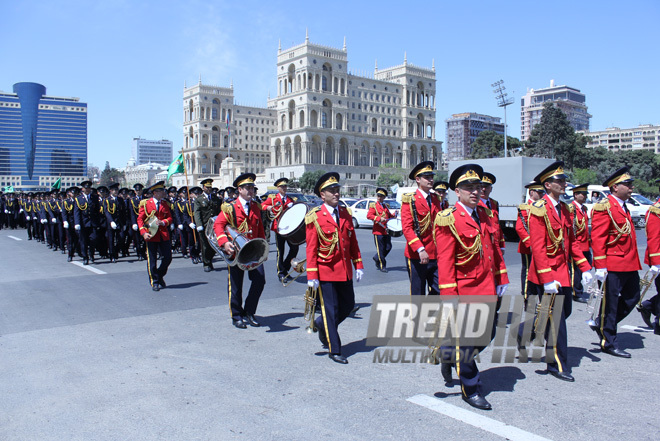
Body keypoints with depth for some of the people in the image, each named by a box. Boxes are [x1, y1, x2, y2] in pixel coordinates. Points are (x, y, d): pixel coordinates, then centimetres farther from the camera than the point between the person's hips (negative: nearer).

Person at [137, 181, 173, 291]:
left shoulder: (165, 204, 10)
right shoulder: (146, 203, -2)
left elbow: (170, 218, 9)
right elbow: (140, 219, -2)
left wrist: (163, 222, -13)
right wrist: (144, 233, -14)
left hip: (164, 235, 4)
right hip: (151, 235, -4)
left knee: (168, 257, 2)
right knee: (152, 260, 3)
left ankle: (160, 276, 26)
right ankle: (154, 282, 15)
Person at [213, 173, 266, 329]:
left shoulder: (256, 207, 10)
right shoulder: (230, 208, -5)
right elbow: (218, 225, -12)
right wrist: (224, 242, -27)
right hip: (235, 251, -4)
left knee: (259, 280, -3)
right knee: (235, 285, 6)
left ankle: (249, 312, 15)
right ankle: (237, 316, 21)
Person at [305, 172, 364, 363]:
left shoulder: (345, 214, 8)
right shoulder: (315, 217, -9)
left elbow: (353, 242, 12)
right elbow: (311, 248, -10)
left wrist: (358, 265, 6)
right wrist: (312, 276, -14)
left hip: (345, 271, 6)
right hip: (326, 271, -6)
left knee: (348, 305, 14)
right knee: (331, 310, 2)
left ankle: (322, 324, 40)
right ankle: (334, 350, 16)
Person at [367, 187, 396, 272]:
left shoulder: (386, 206, 16)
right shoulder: (373, 205, -3)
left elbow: (389, 216, 26)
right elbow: (369, 215, -17)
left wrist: (394, 215, 4)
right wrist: (379, 218, -28)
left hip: (386, 230, 6)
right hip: (378, 231, -6)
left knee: (388, 247, 8)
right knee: (380, 249, -1)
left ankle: (377, 258, 30)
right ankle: (382, 266, 11)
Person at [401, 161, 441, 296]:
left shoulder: (435, 200, 13)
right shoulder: (409, 200, -6)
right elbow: (407, 228, -15)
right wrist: (420, 250, -24)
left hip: (435, 255, 6)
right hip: (416, 256, -5)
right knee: (418, 294, 5)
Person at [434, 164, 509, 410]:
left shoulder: (485, 215, 8)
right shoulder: (449, 220, -14)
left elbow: (495, 248, 15)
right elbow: (445, 261, -17)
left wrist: (501, 279, 13)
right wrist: (449, 296, -19)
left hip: (487, 288, 7)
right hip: (464, 290, -7)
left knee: (487, 333, 15)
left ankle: (450, 355, 40)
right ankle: (470, 389, 23)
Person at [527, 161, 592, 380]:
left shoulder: (564, 209, 11)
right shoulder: (539, 209, -15)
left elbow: (572, 241, 15)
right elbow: (537, 247, -20)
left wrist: (584, 267, 8)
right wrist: (547, 279, -23)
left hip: (563, 271, 9)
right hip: (547, 273, -9)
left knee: (565, 311, 17)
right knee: (556, 317, -2)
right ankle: (557, 364, 12)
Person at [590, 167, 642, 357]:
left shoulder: (623, 207, 16)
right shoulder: (604, 207, -13)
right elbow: (597, 238, -18)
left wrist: (634, 261, 20)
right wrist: (600, 266, -21)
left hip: (629, 265, 9)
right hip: (613, 265, -9)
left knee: (632, 298, 15)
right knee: (610, 302, 2)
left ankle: (602, 324, 30)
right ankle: (609, 343, 14)